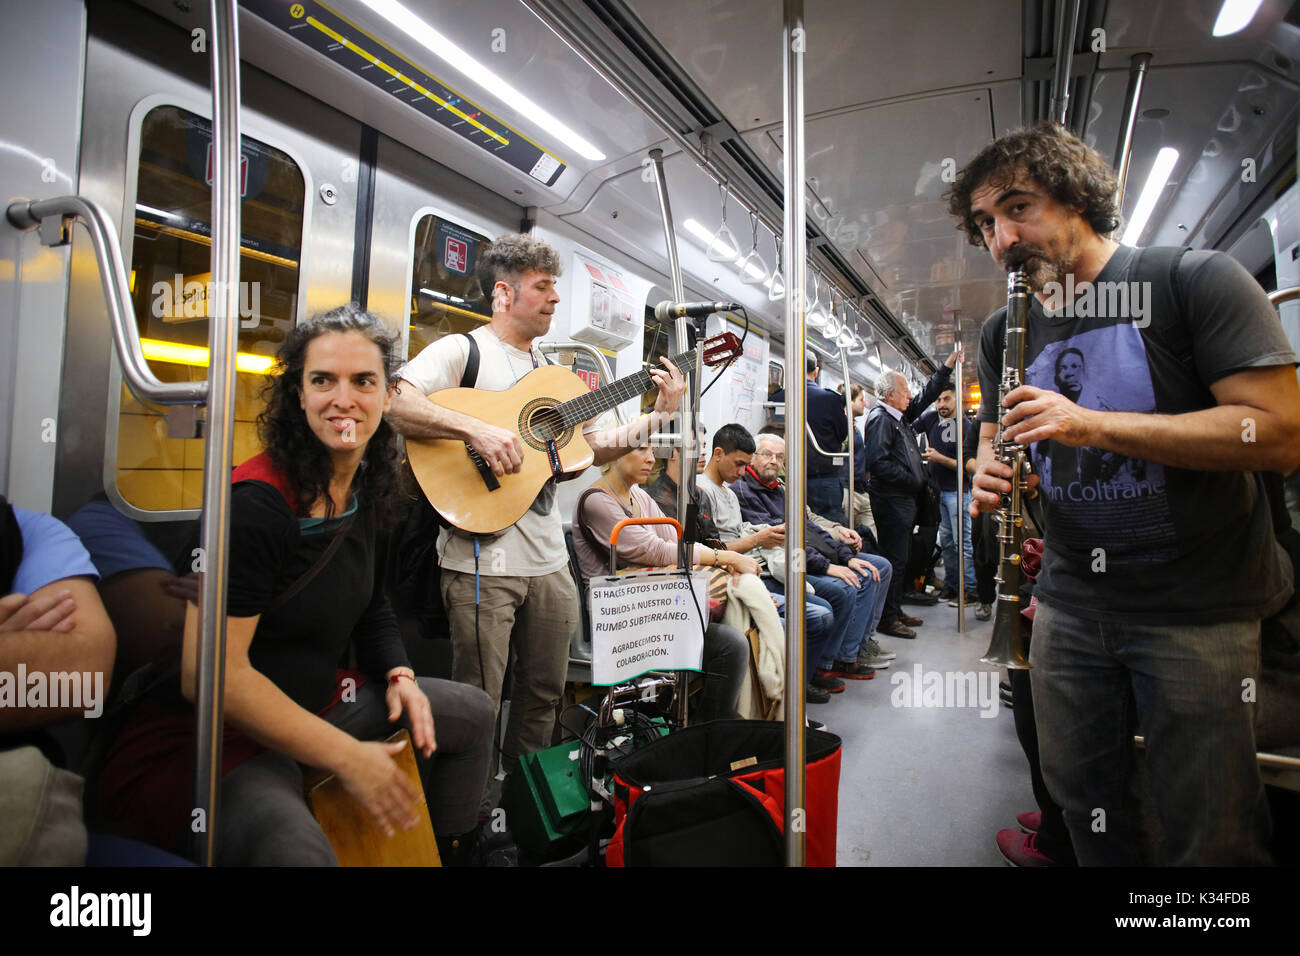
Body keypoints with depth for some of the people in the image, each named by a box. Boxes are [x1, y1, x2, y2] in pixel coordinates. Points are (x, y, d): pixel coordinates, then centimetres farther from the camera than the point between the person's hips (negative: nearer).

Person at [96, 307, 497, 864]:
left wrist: (399, 675, -1)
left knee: (473, 710, 15)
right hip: (212, 737, -9)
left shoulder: (367, 490, 1)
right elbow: (210, 673, -27)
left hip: (318, 702, 9)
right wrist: (347, 757, -24)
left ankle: (450, 851, 31)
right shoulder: (256, 504, -24)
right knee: (297, 849, -38)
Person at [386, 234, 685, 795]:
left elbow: (594, 447, 19)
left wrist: (659, 415, 10)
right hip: (483, 560, -7)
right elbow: (394, 402, -20)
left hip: (549, 560, 7)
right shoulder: (463, 350, -4)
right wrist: (476, 430, -28)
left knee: (544, 695, 17)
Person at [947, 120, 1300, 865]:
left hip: (1199, 607, -4)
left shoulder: (1195, 281, -9)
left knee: (1211, 836, 8)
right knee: (1084, 802, 17)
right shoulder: (1006, 333, 7)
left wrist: (1092, 425, -26)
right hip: (1069, 602, 5)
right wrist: (992, 476, -6)